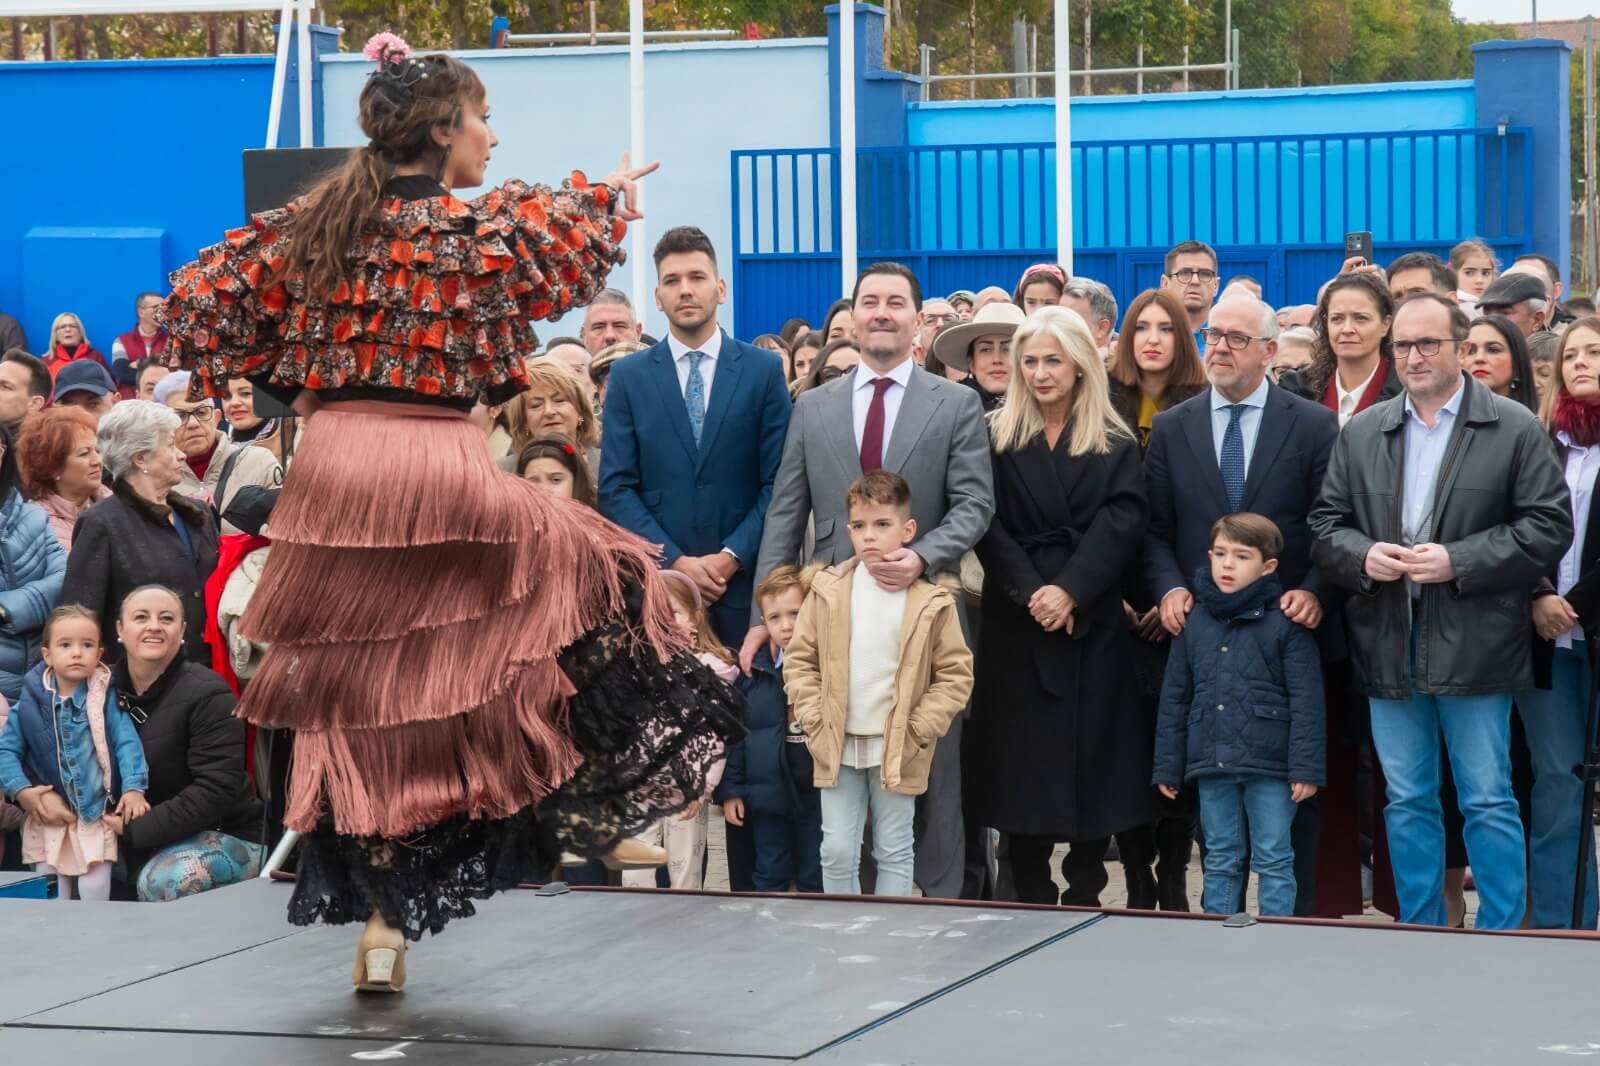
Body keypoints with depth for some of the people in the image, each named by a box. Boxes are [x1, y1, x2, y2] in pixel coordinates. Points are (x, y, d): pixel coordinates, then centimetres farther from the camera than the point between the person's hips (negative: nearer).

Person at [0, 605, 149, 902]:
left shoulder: (107, 698, -5)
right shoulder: (30, 702, -3)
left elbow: (127, 743, -10)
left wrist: (134, 788, -24)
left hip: (97, 816, -1)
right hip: (48, 817, 1)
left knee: (95, 892, -6)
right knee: (50, 898, 4)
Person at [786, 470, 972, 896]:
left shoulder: (930, 601, -6)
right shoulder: (829, 590, 0)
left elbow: (956, 673, -2)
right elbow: (799, 658, 6)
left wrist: (918, 730, -9)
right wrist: (814, 719, -3)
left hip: (897, 750, -2)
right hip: (837, 746, 2)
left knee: (894, 852, 7)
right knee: (837, 852, 3)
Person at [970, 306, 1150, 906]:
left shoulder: (1115, 444, 6)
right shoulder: (997, 438, 7)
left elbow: (1122, 523, -6)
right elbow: (989, 527, -2)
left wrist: (1071, 590, -18)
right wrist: (1029, 592, -15)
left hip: (1093, 621, 0)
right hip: (1017, 623, 0)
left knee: (1093, 754, 0)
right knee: (1024, 759, 0)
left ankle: (1084, 894, 6)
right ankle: (1031, 897, 5)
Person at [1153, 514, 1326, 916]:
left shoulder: (1285, 622, -6)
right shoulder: (1193, 620, 7)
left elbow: (1305, 701, -9)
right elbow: (1175, 699, 11)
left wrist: (1306, 768, -14)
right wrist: (1168, 766, 9)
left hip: (1269, 763, -4)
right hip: (1211, 763, 4)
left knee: (1273, 861, 3)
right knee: (1220, 861, 13)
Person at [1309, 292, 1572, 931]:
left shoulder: (1515, 429, -2)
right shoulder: (1361, 435, 11)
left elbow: (1549, 526, -6)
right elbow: (1325, 523, 12)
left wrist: (1460, 561, -15)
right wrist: (1362, 554, -10)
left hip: (1473, 648, -4)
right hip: (1389, 648, 4)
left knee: (1489, 803, 1)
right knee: (1407, 803, 11)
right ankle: (1419, 939, 19)